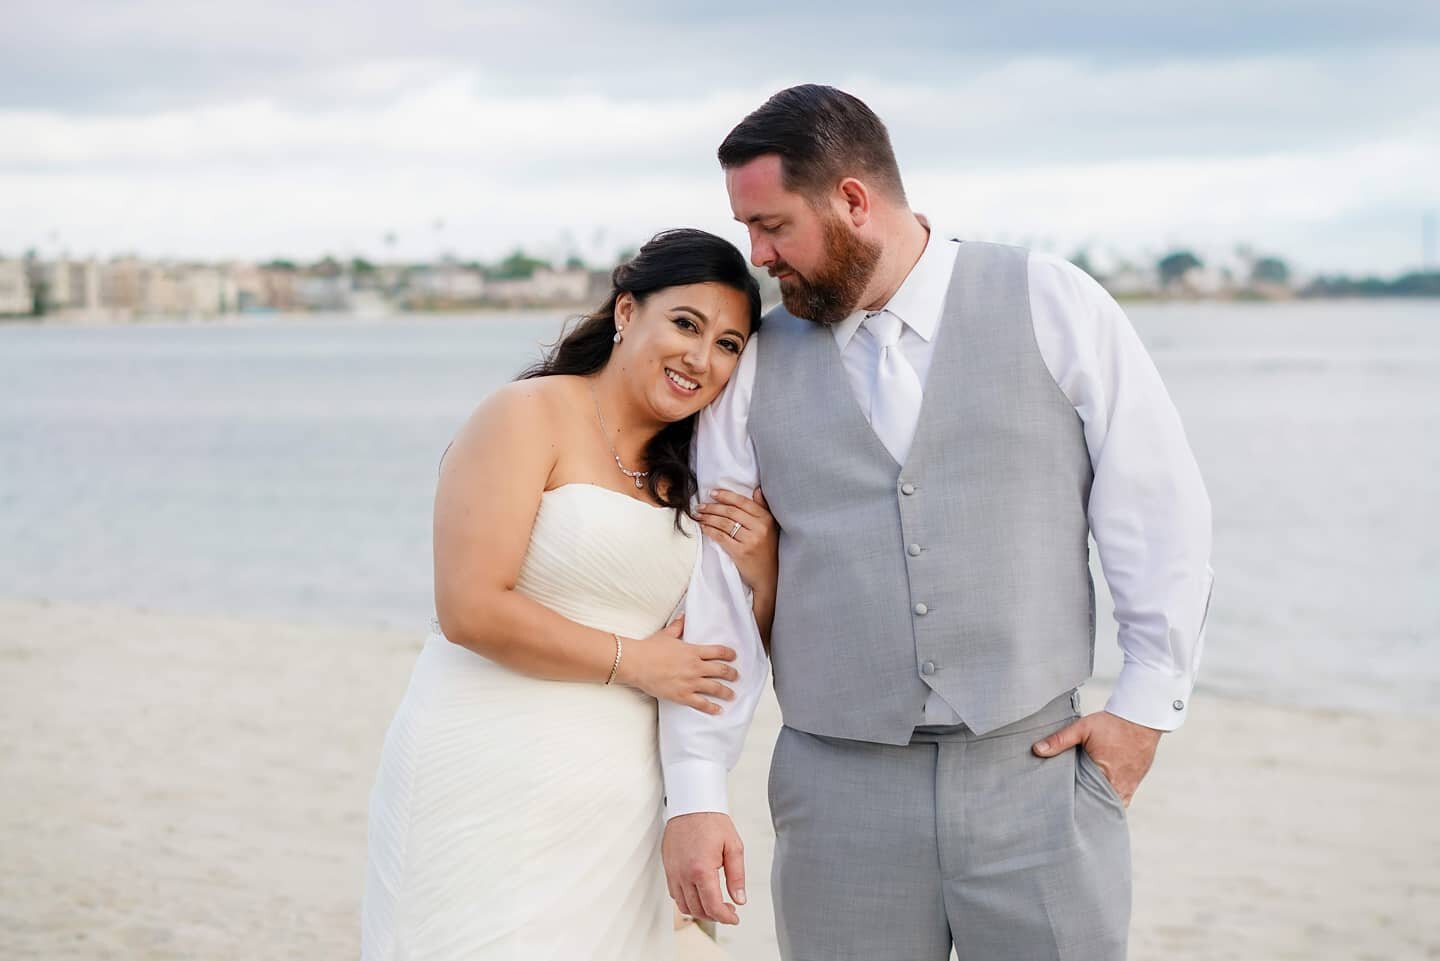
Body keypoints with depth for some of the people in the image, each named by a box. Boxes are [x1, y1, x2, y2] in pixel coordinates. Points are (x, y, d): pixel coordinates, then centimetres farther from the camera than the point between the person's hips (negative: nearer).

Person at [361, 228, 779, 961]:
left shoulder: (685, 477, 14)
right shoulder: (531, 415, -6)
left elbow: (730, 665, 17)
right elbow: (470, 608, -16)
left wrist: (761, 570, -2)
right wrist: (632, 662, -9)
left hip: (613, 812, 6)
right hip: (487, 791, -6)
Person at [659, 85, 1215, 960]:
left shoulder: (1049, 305, 0)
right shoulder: (756, 368, 5)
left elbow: (1161, 513, 2)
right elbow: (715, 588, 2)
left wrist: (1145, 707, -1)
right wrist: (695, 792, -3)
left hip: (1036, 772, -1)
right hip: (839, 796, 2)